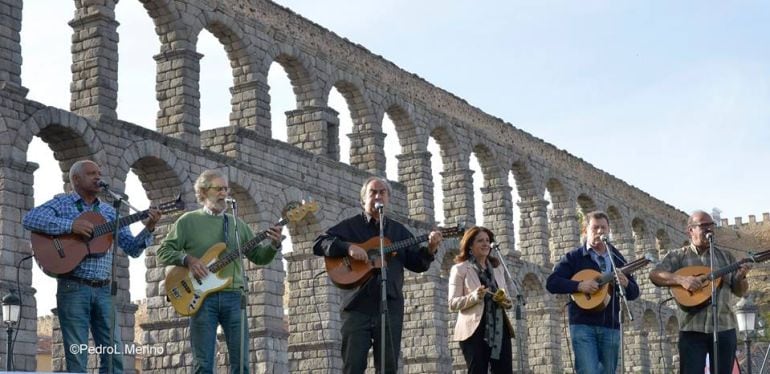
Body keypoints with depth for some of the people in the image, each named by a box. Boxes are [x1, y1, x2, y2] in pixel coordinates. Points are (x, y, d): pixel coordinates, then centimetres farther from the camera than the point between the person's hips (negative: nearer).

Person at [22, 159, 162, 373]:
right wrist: (70, 225, -20)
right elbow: (30, 219, -14)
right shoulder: (62, 203, 4)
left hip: (103, 290, 5)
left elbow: (132, 249, 13)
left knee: (114, 355, 1)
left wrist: (148, 230, -6)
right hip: (73, 288, -4)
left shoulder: (109, 211, 16)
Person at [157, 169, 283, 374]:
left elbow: (259, 257, 16)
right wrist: (188, 259, -14)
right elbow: (163, 252, 4)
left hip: (233, 296, 3)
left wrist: (274, 245, -4)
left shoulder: (237, 224, 16)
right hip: (202, 297, -3)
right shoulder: (188, 221, 7)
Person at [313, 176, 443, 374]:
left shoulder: (399, 230, 17)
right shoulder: (349, 226, 7)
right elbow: (319, 244, -3)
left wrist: (430, 249, -6)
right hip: (357, 305, -3)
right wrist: (348, 247, -17)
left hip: (390, 306, 3)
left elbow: (417, 264, 14)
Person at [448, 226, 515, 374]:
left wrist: (506, 301, -2)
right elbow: (453, 303, -4)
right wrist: (474, 296, -22)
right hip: (475, 330, -5)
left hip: (499, 329, 5)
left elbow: (506, 296, 22)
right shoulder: (460, 269, 1)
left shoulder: (497, 268, 18)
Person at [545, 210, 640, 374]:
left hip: (610, 326, 4)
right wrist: (579, 286, -19)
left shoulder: (618, 259, 13)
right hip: (583, 325, -4)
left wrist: (626, 284, -9)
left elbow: (634, 292, 15)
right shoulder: (574, 257, 2)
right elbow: (551, 283, -6)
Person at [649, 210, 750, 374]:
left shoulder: (726, 256, 14)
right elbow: (654, 275, -8)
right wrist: (681, 279, -22)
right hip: (692, 329, -3)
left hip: (724, 328, 3)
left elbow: (740, 292, 14)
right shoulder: (678, 256, 4)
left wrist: (741, 277, -8)